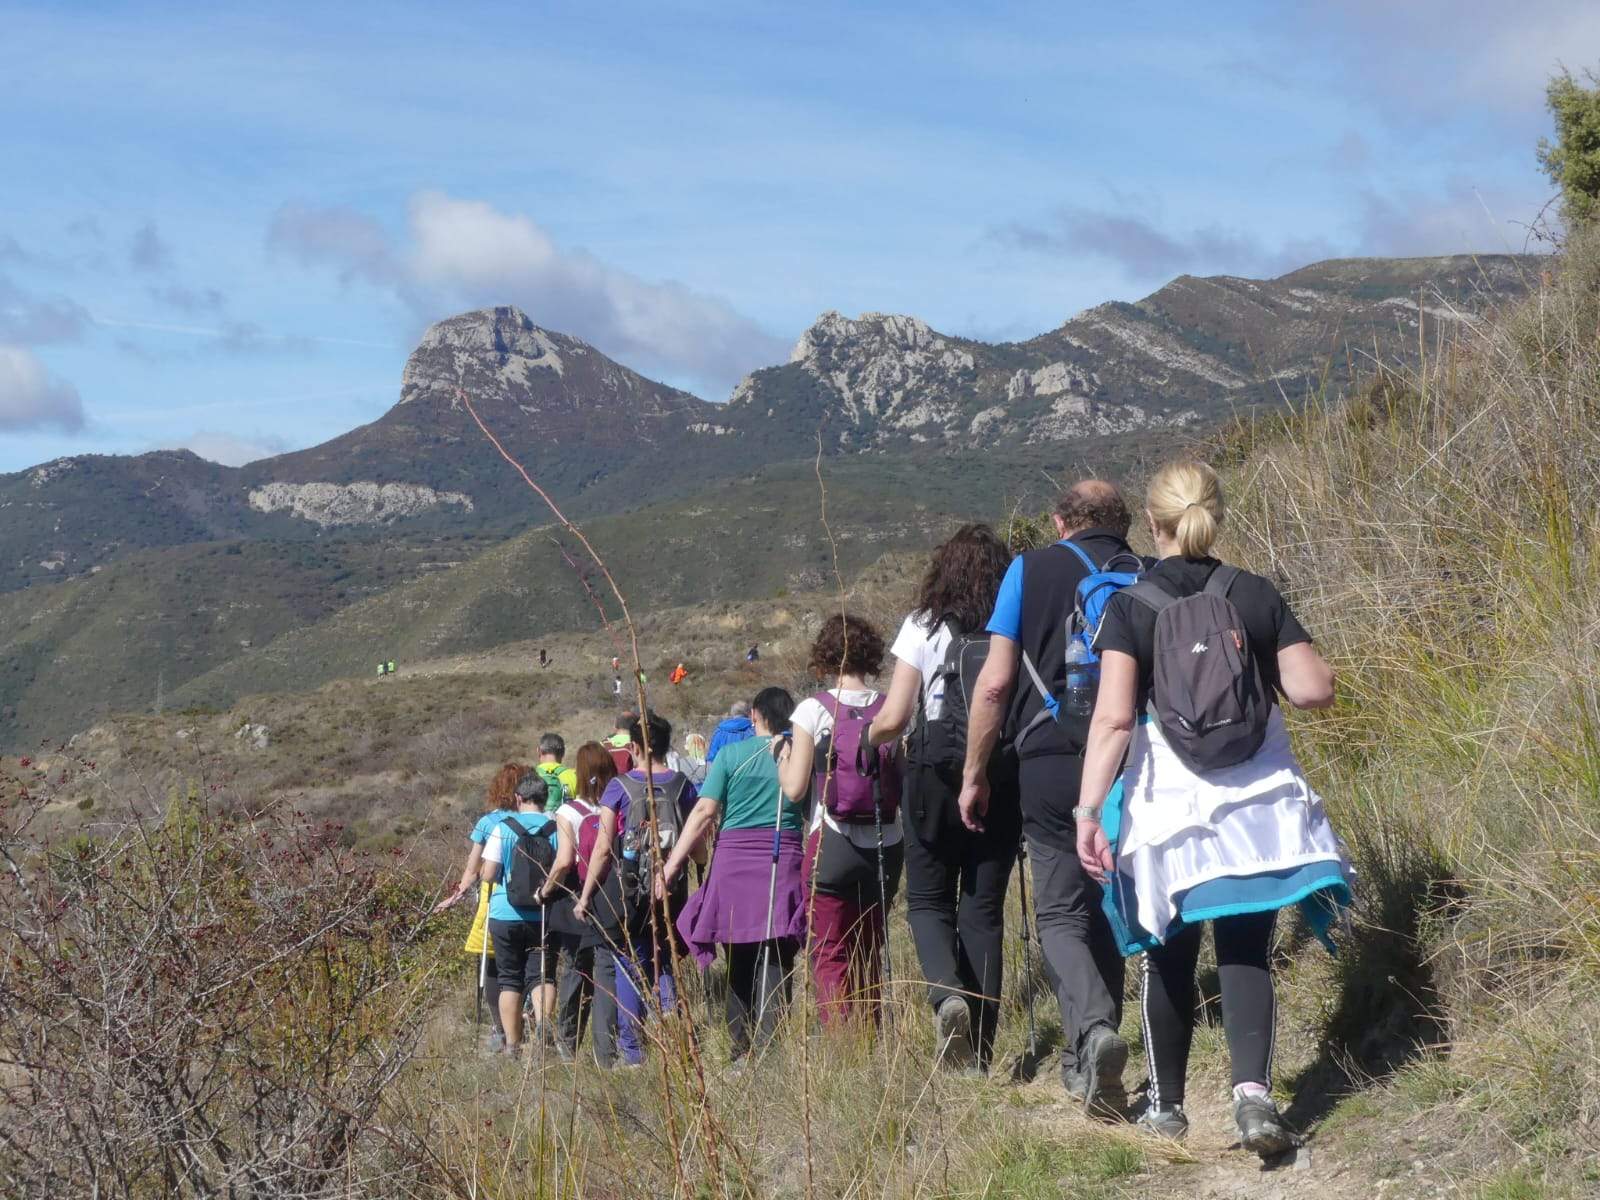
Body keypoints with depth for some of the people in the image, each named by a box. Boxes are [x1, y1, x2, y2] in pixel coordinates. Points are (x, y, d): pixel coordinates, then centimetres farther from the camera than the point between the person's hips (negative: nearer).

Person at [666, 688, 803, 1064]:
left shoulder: (731, 755, 3)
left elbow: (704, 813, -3)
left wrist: (672, 865, -2)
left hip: (734, 864, 1)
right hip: (783, 865, 0)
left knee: (739, 968, 11)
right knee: (774, 970, -3)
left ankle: (740, 1054, 12)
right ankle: (766, 1052, -14)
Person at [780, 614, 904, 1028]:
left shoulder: (813, 710, -7)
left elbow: (795, 789, -8)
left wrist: (783, 760, 11)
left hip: (833, 844, -4)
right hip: (885, 846, 4)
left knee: (830, 955, 2)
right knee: (869, 953, 16)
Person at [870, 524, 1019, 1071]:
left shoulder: (924, 627, -2)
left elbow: (893, 718, -5)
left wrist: (870, 738, 16)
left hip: (936, 773, -2)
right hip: (1003, 775, 2)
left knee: (928, 900, 13)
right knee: (984, 907, 9)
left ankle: (946, 994, -17)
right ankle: (979, 1051, 8)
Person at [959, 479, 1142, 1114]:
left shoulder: (1030, 570, 4)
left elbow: (994, 683, -2)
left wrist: (974, 774, 6)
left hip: (1050, 759, -3)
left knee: (1060, 911, 3)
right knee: (1107, 906, 15)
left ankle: (1092, 1024, -23)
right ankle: (1086, 1062, 20)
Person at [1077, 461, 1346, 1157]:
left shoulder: (1129, 608, -5)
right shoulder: (1256, 595, 0)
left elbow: (1113, 717, -15)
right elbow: (1313, 692, -3)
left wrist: (1087, 810, -14)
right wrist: (1307, 666, 19)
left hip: (1168, 809, -1)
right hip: (1256, 804, 1)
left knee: (1171, 961, 14)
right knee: (1247, 955, 3)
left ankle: (1167, 1106, 26)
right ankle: (1252, 1090, -19)